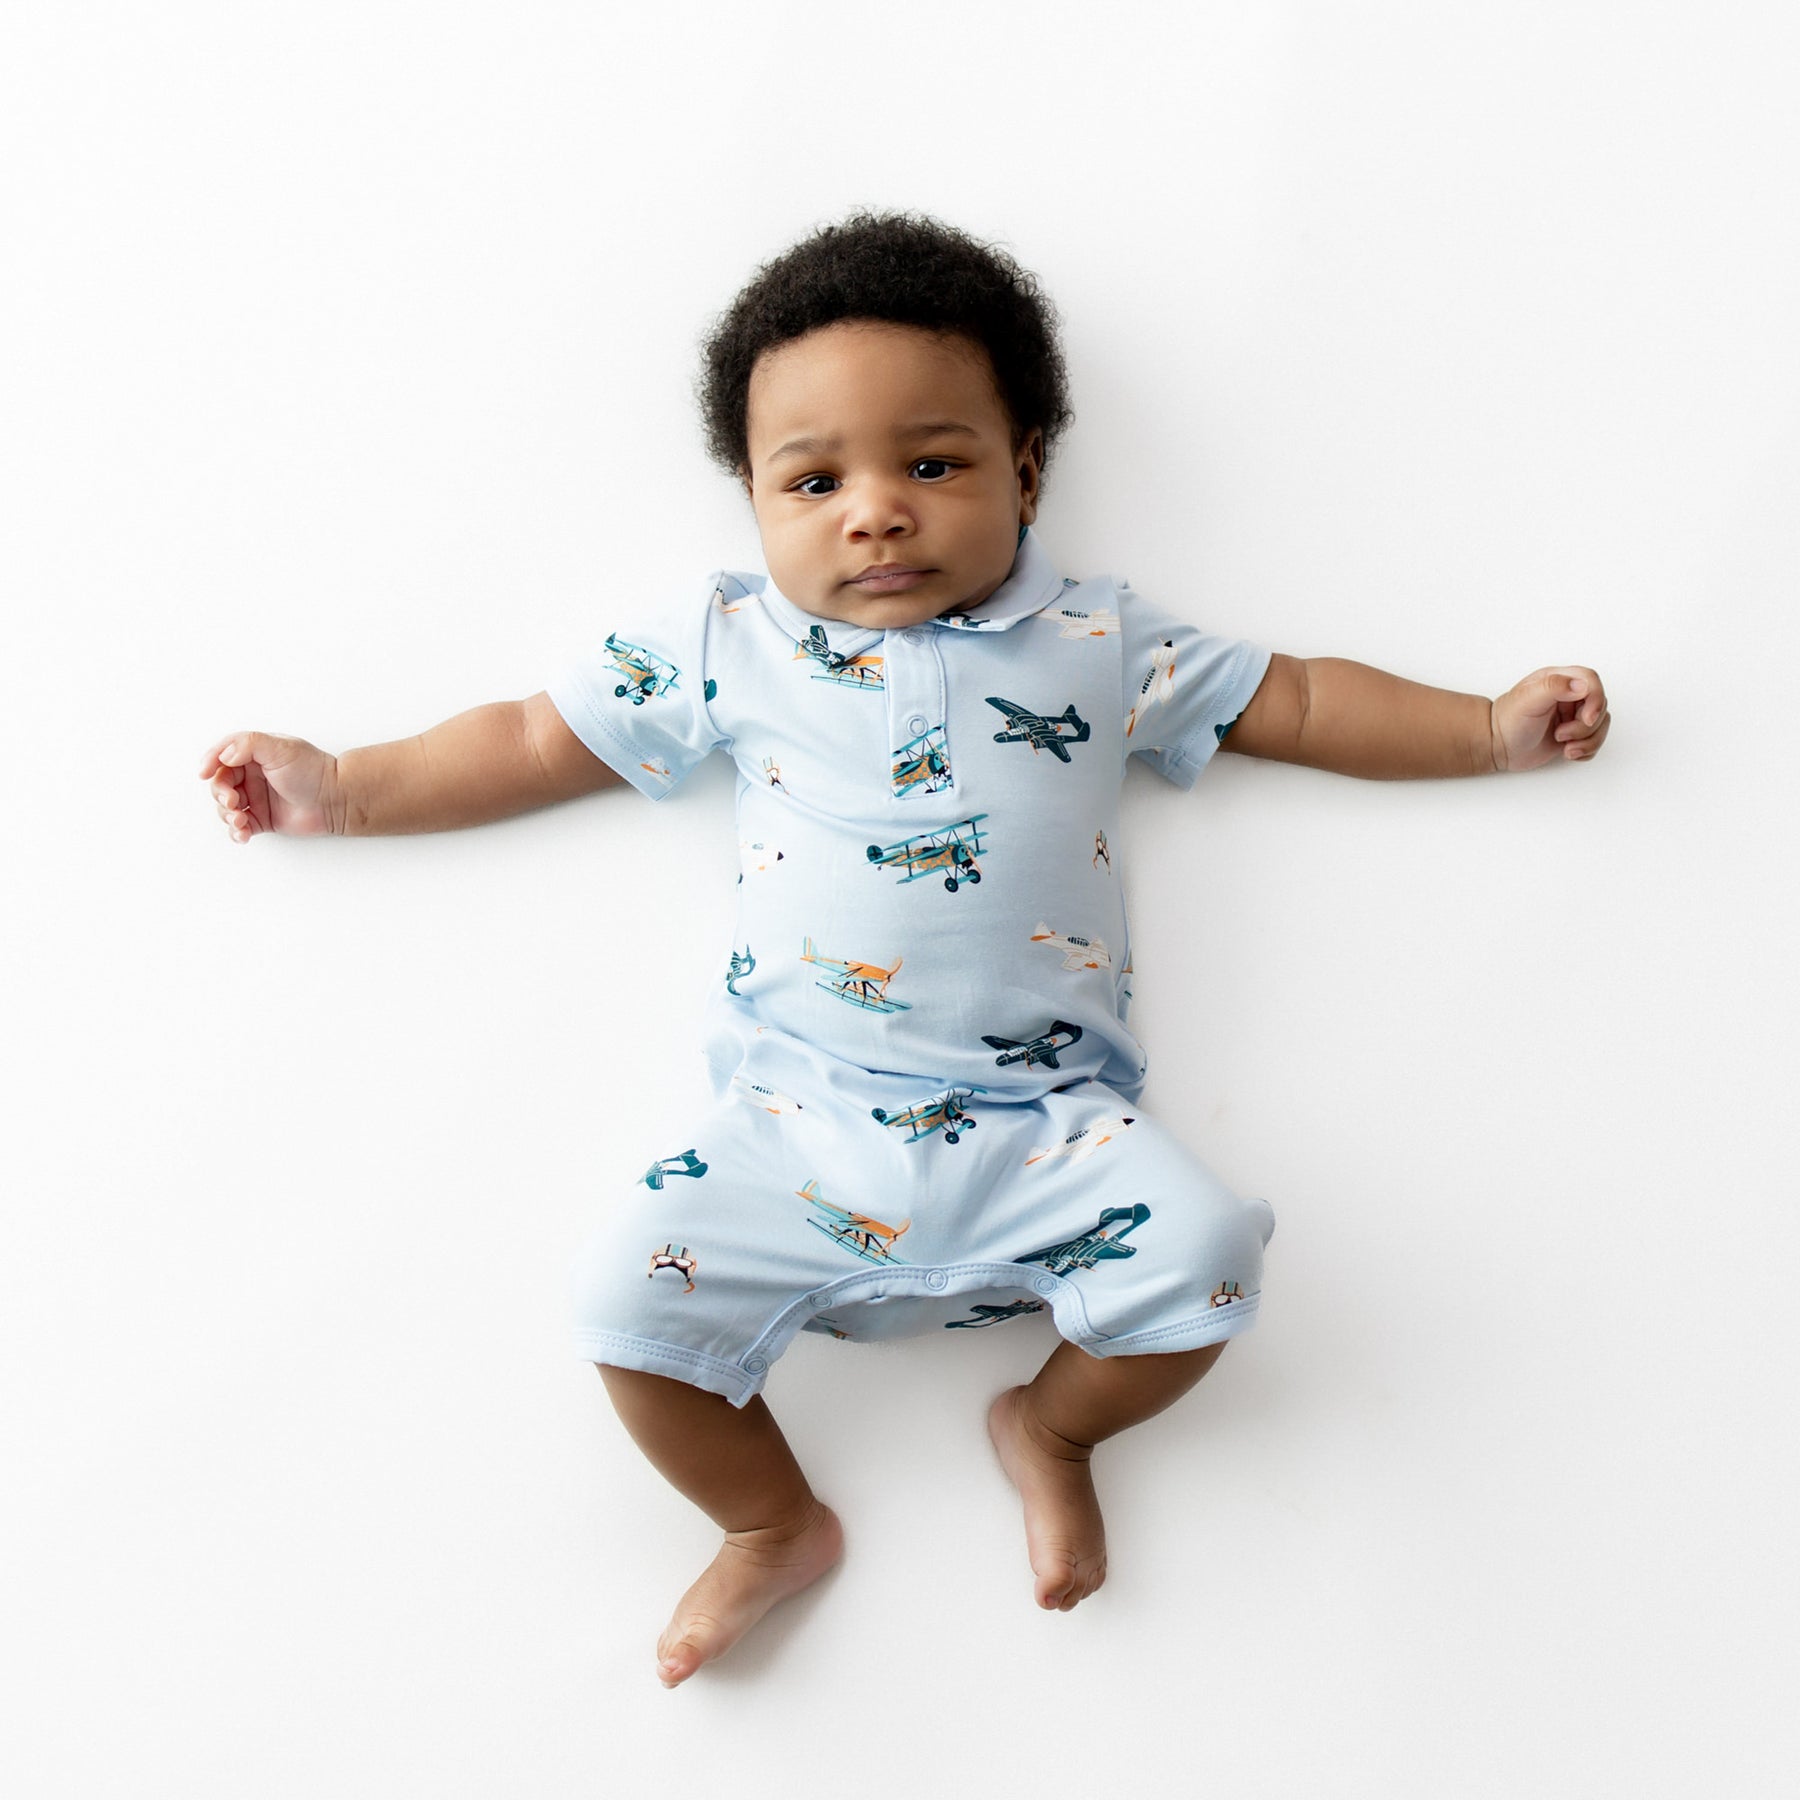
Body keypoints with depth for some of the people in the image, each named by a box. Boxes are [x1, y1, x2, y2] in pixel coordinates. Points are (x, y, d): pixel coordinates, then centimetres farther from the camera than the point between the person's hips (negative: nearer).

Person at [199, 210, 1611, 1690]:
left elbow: (1292, 703, 16)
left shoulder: (1101, 643, 9)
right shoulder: (728, 647, 8)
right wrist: (341, 788, 11)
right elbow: (541, 743, 14)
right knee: (629, 1290, -16)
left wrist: (1495, 727, 14)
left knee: (1206, 1252, -20)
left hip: (1045, 1121, 0)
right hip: (800, 1125, 0)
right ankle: (776, 1525, 15)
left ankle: (1051, 1424, 15)